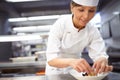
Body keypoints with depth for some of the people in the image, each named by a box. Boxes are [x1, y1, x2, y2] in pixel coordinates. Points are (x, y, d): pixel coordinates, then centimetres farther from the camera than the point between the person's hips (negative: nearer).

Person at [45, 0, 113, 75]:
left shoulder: (93, 31, -15)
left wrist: (103, 61, -38)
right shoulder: (60, 25, -24)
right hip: (56, 69, -3)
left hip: (75, 70, 3)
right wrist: (70, 61, -48)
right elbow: (51, 59, -29)